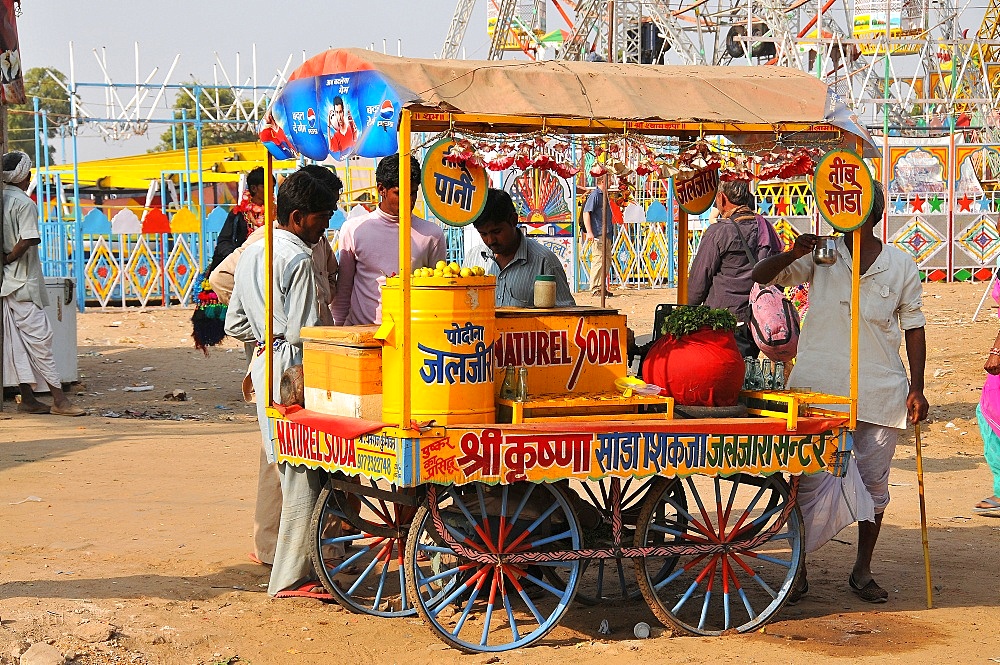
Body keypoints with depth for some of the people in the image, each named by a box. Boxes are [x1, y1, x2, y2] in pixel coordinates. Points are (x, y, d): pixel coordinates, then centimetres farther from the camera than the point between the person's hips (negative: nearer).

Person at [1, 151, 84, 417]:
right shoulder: (24, 203, -13)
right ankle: (59, 399, -8)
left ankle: (27, 399, 10)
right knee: (39, 336, -8)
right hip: (23, 280, -8)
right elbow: (27, 241, -21)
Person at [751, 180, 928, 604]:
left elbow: (913, 328, 8)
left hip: (880, 393, 1)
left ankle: (862, 571, 23)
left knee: (873, 484, 8)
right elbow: (761, 276, 0)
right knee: (806, 480, 3)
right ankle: (797, 568, 15)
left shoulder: (901, 267, 3)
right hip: (817, 389, -1)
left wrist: (917, 388, 2)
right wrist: (792, 254, -19)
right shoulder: (820, 257, 1)